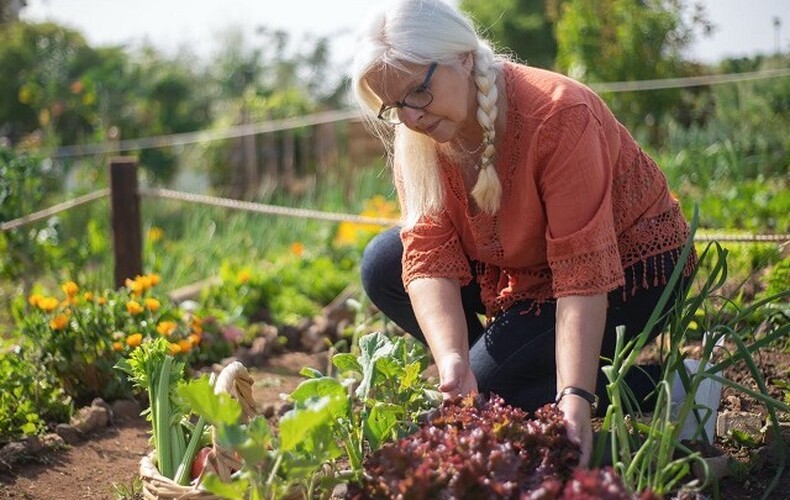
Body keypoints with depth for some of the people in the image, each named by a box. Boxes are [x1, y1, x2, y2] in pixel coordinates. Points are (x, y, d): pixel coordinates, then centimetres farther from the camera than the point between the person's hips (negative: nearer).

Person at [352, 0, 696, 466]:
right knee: (383, 265, -7)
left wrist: (574, 399, -43)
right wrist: (453, 362, -37)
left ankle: (662, 388, -10)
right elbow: (429, 257, -20)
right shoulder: (417, 137, -12)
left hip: (627, 272, -7)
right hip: (526, 267, 7)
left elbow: (584, 273, -35)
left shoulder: (558, 114, -32)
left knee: (488, 383, -22)